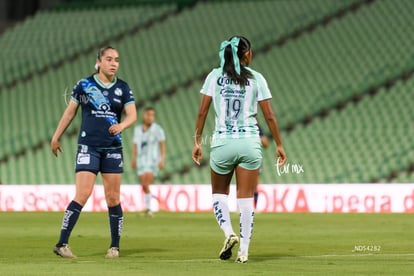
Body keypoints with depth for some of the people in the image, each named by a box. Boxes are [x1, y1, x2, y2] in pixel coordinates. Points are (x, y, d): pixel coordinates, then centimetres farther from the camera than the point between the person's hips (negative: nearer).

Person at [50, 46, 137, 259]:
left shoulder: (123, 88, 5)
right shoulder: (84, 85, 0)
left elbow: (132, 115, -3)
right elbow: (70, 112, 9)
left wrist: (121, 125, -25)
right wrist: (56, 137, 12)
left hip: (113, 148, 3)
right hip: (88, 146, -3)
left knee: (113, 198, 4)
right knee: (83, 195, -15)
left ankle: (115, 246, 15)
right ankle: (62, 244, -12)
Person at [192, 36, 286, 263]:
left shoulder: (215, 76, 1)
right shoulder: (256, 79, 0)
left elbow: (202, 112, 0)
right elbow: (269, 116, 1)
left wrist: (197, 141, 9)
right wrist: (279, 145, 10)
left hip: (222, 142, 0)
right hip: (250, 143, 0)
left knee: (219, 192, 18)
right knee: (246, 198, 5)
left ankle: (228, 232, -5)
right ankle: (243, 250, 1)